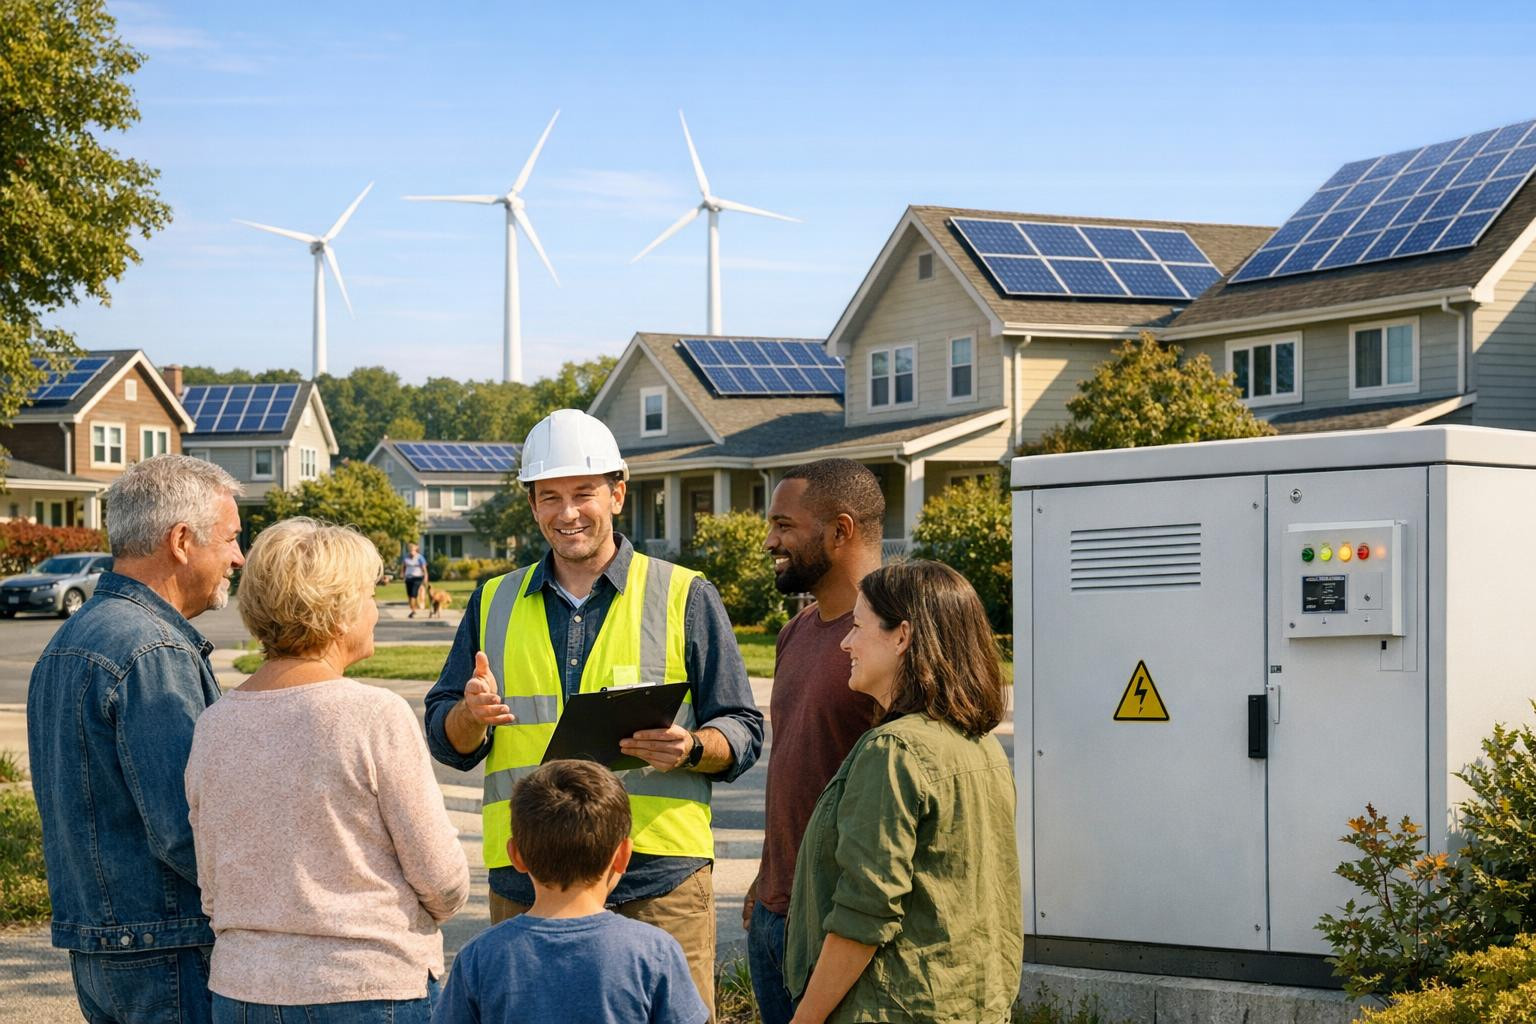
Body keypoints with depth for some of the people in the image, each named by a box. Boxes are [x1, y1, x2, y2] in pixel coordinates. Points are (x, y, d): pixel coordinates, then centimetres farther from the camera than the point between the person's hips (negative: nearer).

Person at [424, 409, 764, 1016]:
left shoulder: (685, 596, 6)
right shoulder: (495, 602, 15)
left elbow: (742, 731, 5)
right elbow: (446, 742, 14)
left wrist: (689, 749, -17)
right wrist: (471, 715, -9)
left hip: (657, 880, -2)